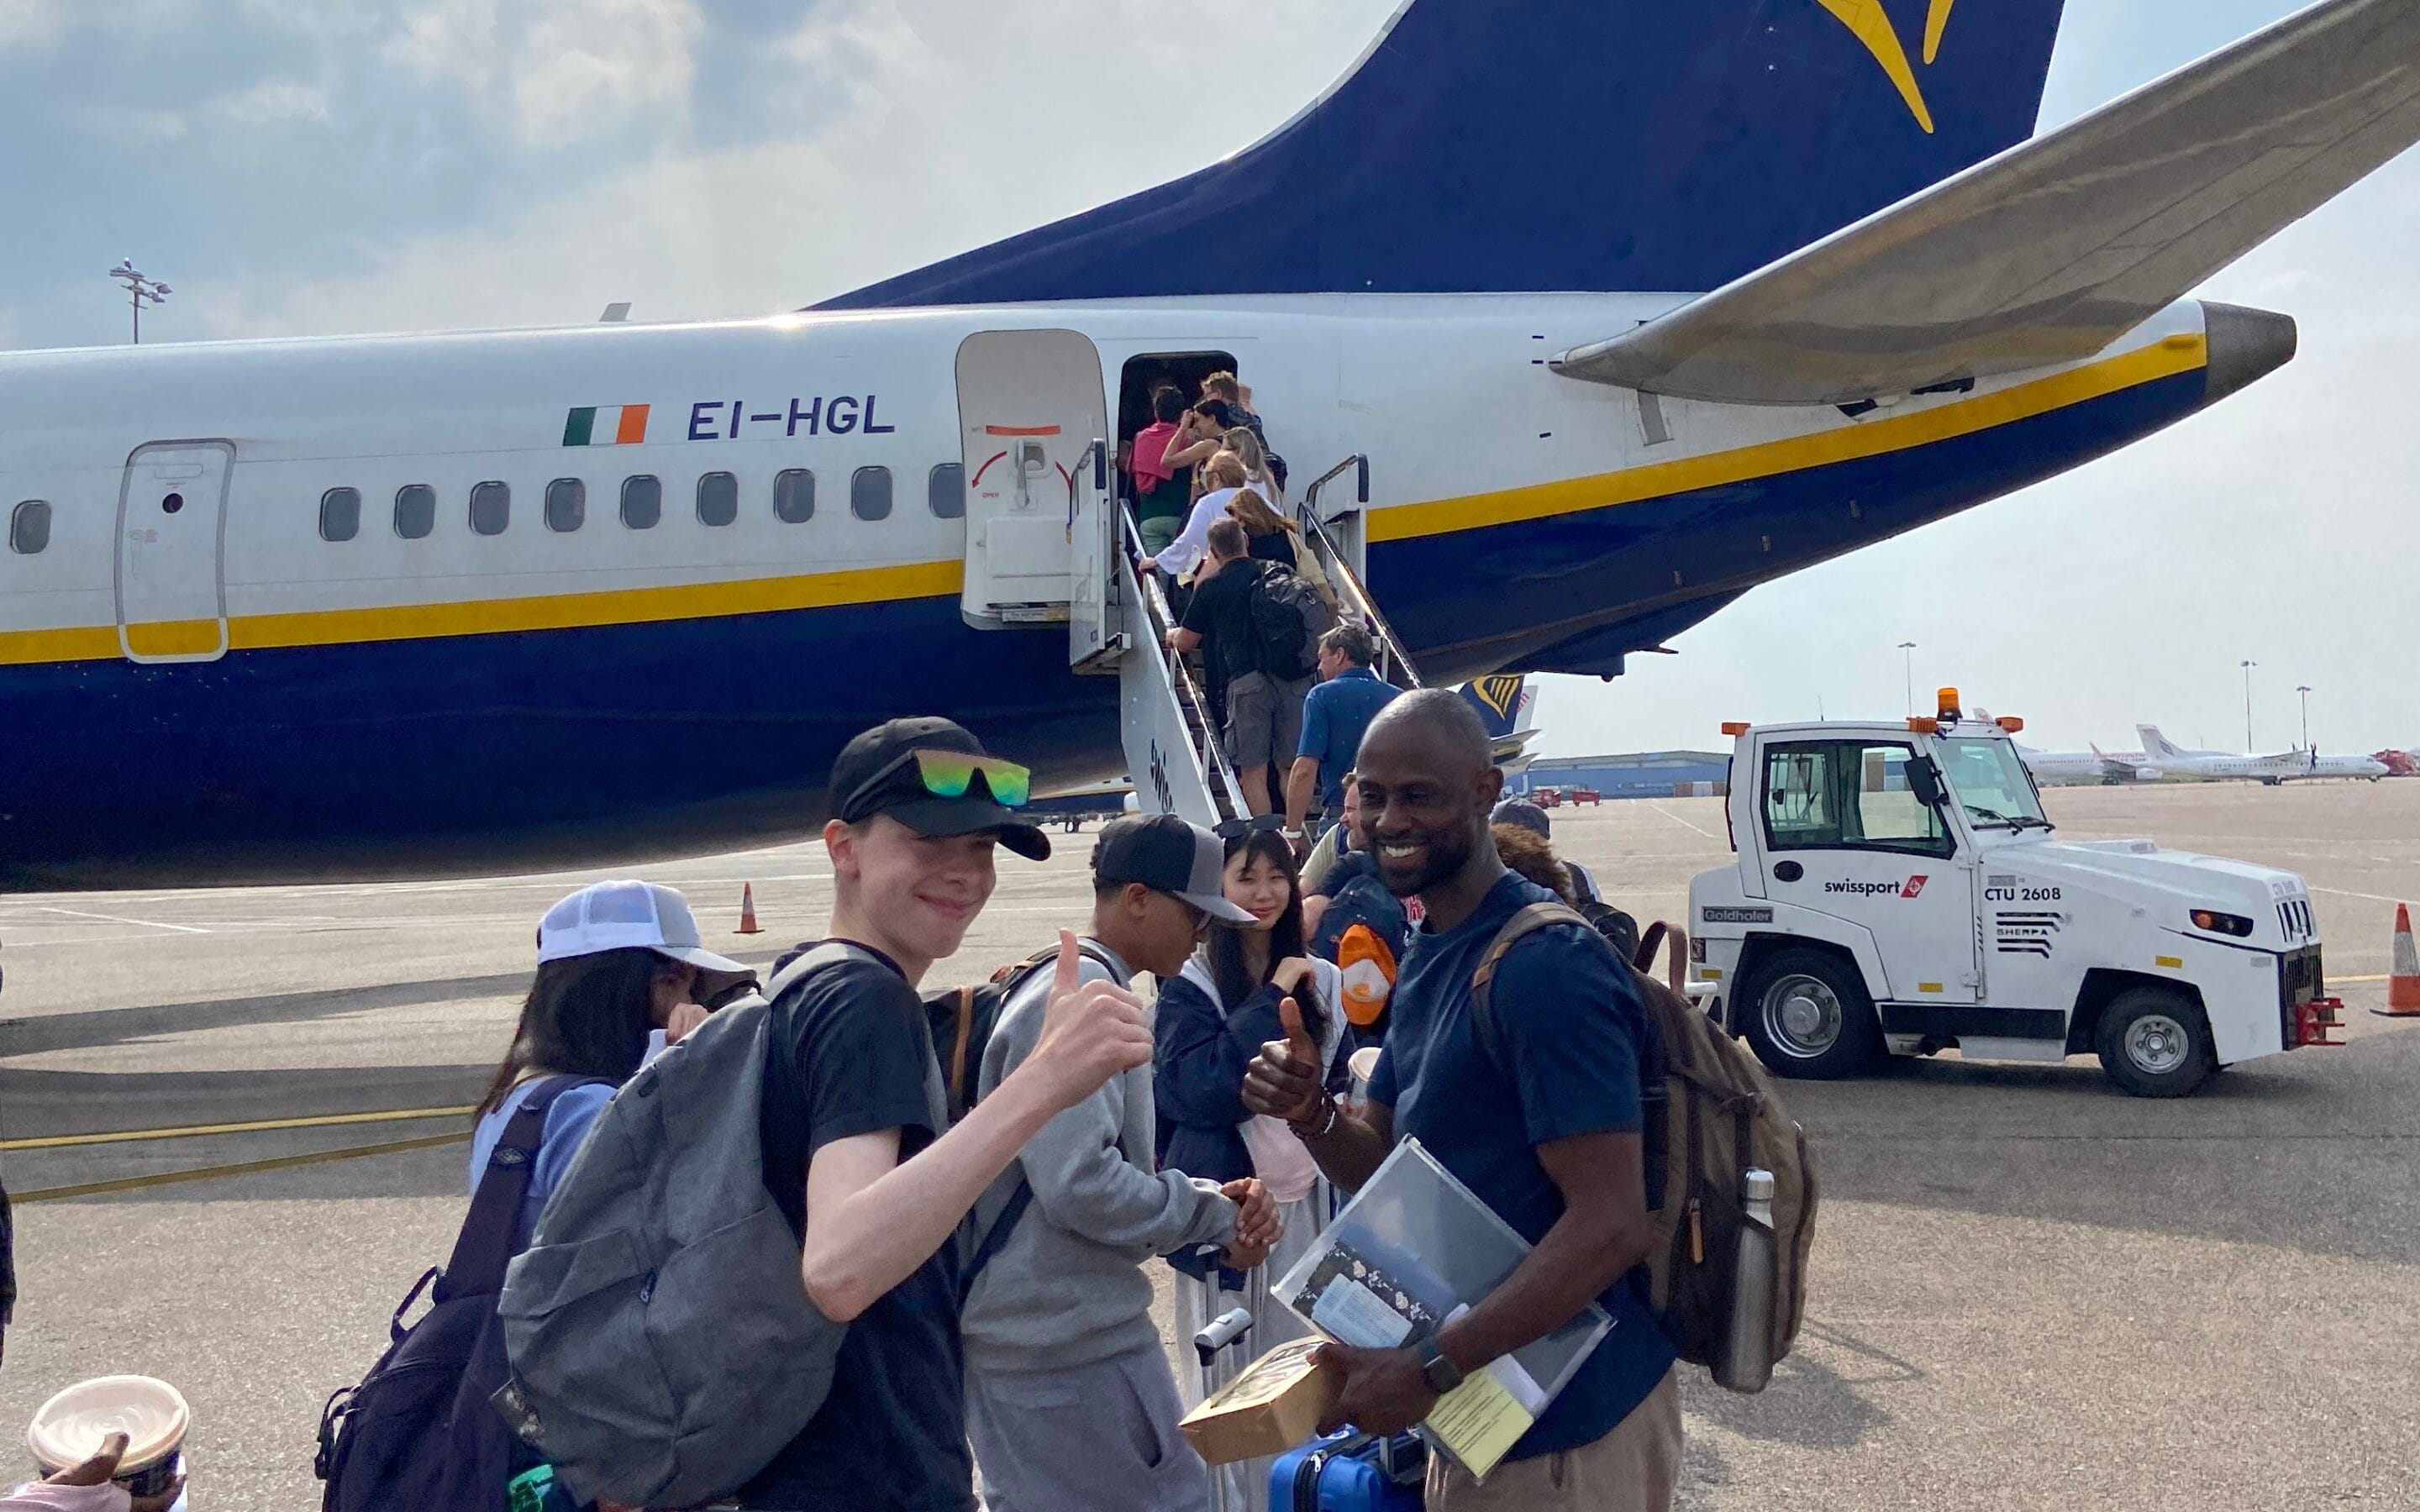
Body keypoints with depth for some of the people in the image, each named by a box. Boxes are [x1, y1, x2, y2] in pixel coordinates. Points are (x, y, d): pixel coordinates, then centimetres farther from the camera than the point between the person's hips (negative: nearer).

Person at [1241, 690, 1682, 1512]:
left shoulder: (1547, 964, -22)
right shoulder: (1428, 957, 8)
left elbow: (1610, 1225, -25)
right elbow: (1384, 1161, 12)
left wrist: (1429, 1369, -25)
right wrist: (1309, 1112, -9)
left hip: (1570, 1421, -8)